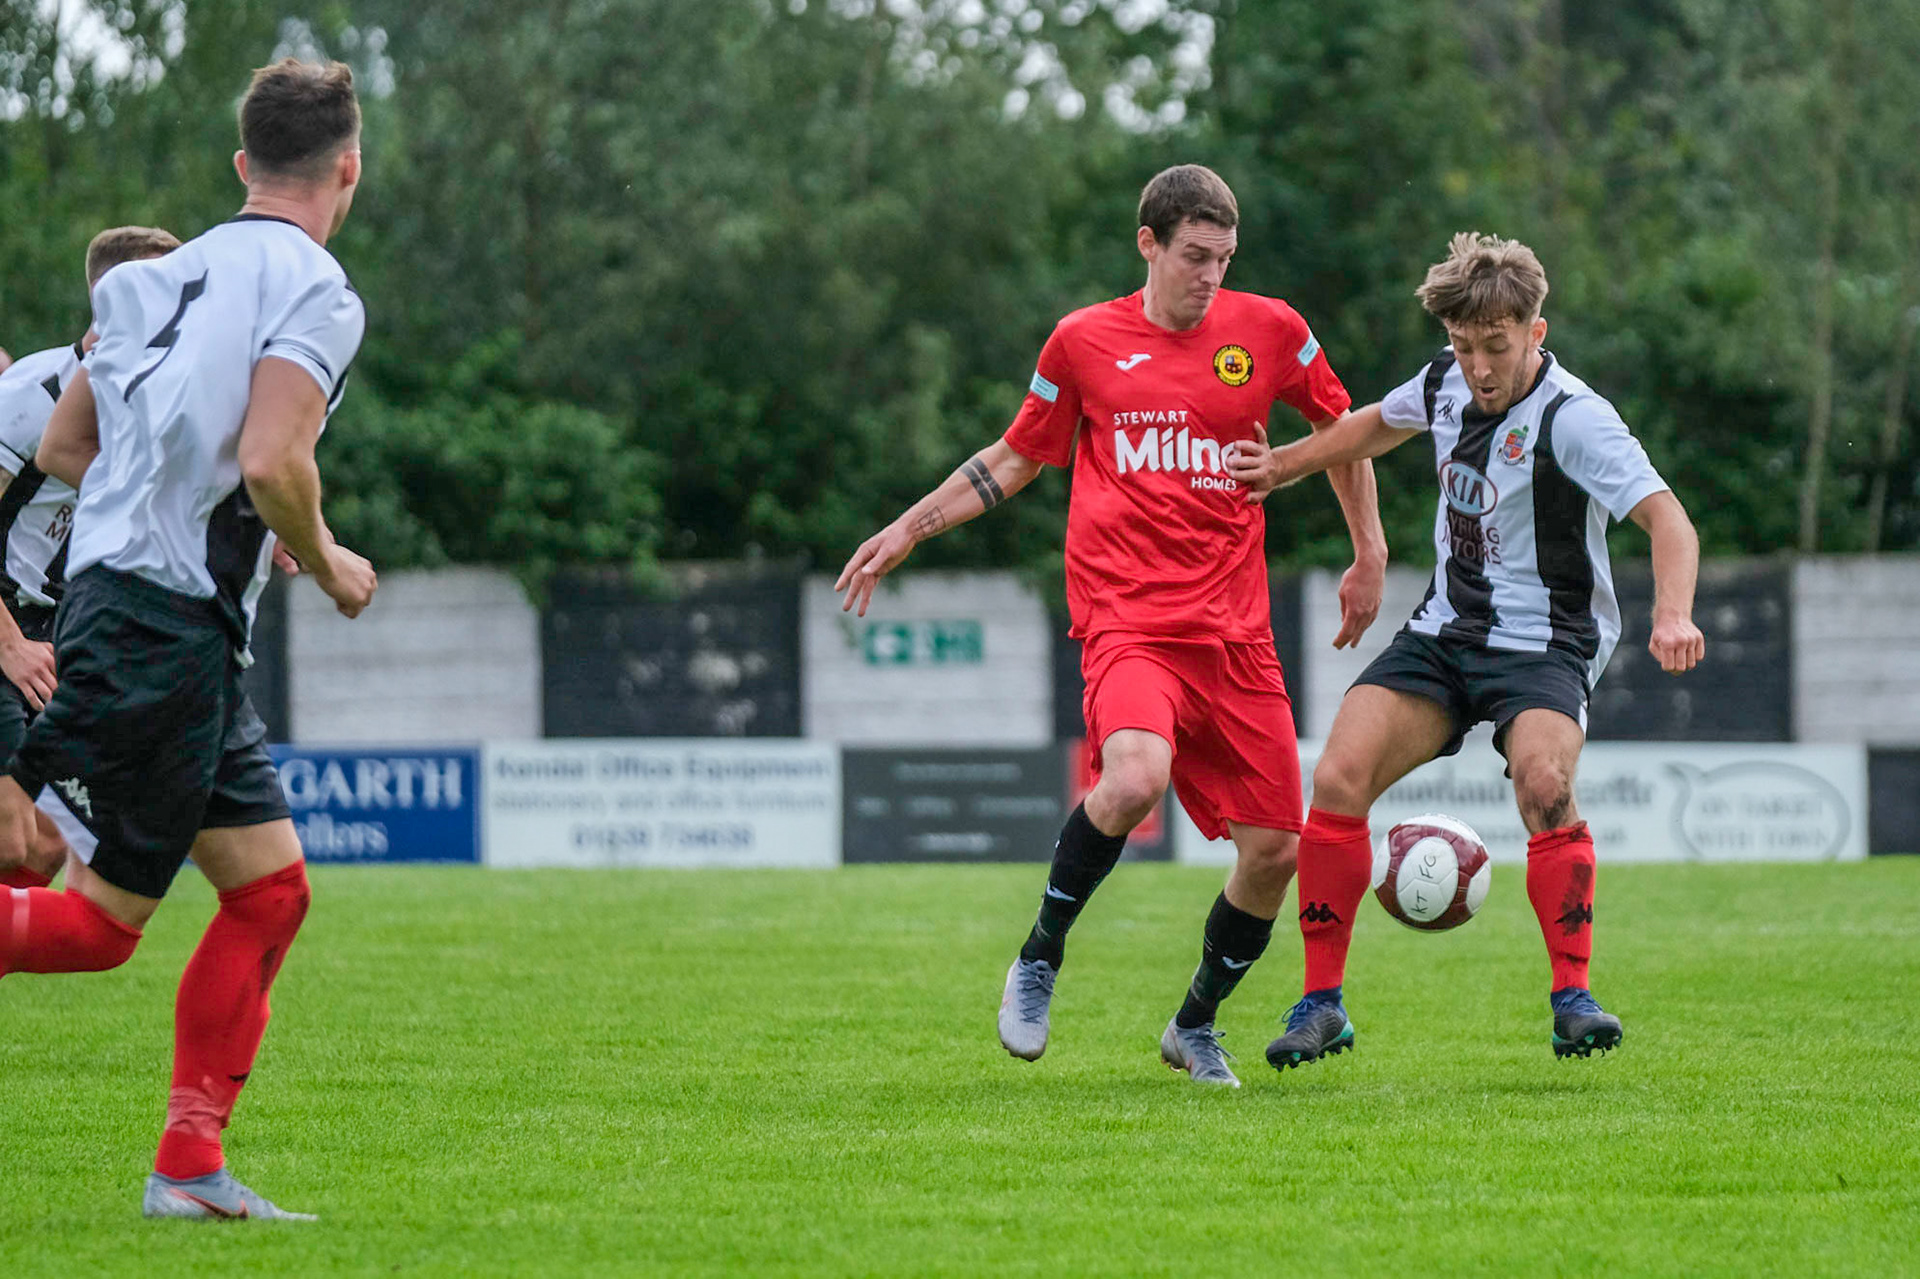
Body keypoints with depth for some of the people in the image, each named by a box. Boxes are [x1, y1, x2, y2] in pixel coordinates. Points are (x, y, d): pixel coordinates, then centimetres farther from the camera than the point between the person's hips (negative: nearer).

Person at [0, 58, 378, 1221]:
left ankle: (189, 1167, 10)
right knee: (99, 923, -6)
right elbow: (269, 463, -22)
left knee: (272, 885, 11)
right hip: (166, 632, -9)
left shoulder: (169, 277, 15)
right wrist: (328, 567, -3)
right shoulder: (313, 290, -9)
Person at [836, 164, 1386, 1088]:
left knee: (1273, 850, -1)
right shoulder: (1084, 341, 5)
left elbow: (1340, 426, 24)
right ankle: (1039, 959, -9)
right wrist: (909, 529, 14)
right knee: (1135, 776, -33)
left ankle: (1195, 1025, 26)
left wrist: (1369, 552, 21)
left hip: (1235, 630, 3)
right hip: (1125, 620, -3)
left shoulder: (1269, 331, 7)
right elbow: (1016, 458, 19)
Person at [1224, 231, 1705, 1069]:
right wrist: (1282, 465, 26)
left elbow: (1664, 516, -31)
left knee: (1544, 785, -33)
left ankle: (1572, 997, -20)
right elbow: (1382, 423, 25)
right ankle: (1322, 1003, -1)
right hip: (1445, 631, 6)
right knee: (1338, 780, -13)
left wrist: (1672, 615, -48)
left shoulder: (1571, 419, -20)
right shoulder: (1447, 382, 0)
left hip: (1545, 645, -6)